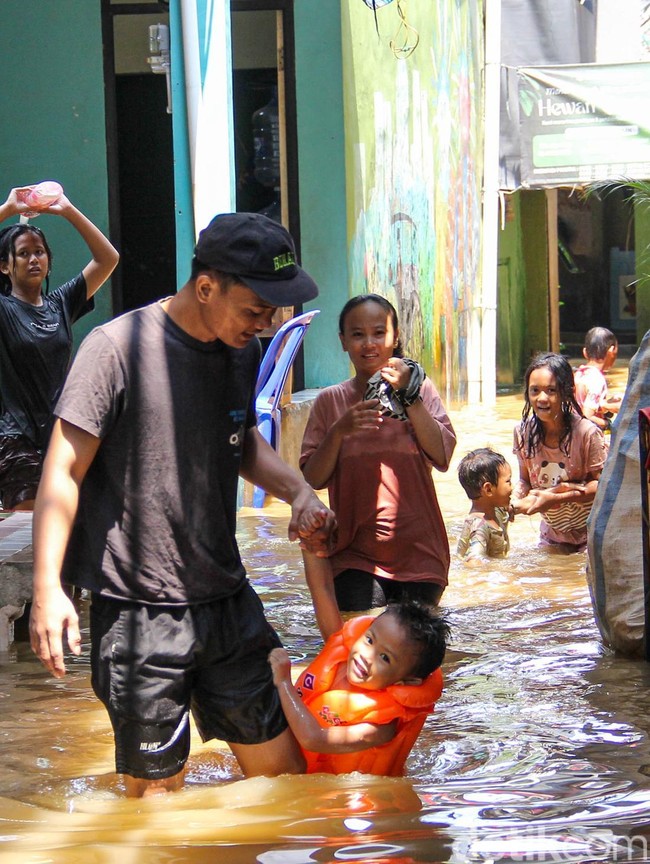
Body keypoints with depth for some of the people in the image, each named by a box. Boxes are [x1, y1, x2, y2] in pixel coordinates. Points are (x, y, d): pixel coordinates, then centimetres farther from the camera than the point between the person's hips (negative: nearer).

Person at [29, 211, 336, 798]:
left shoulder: (244, 352, 9)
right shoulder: (119, 348, -12)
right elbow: (64, 472, -12)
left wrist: (300, 492, 6)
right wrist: (47, 588, -20)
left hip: (228, 600, 6)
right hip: (140, 614, -6)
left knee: (282, 770, 10)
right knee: (156, 791, 1)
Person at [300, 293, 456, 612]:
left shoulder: (419, 388, 3)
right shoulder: (330, 401, 4)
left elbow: (442, 456, -10)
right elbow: (313, 479, 0)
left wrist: (407, 395, -12)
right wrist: (339, 431, -15)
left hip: (418, 553, 0)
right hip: (355, 558, 0)